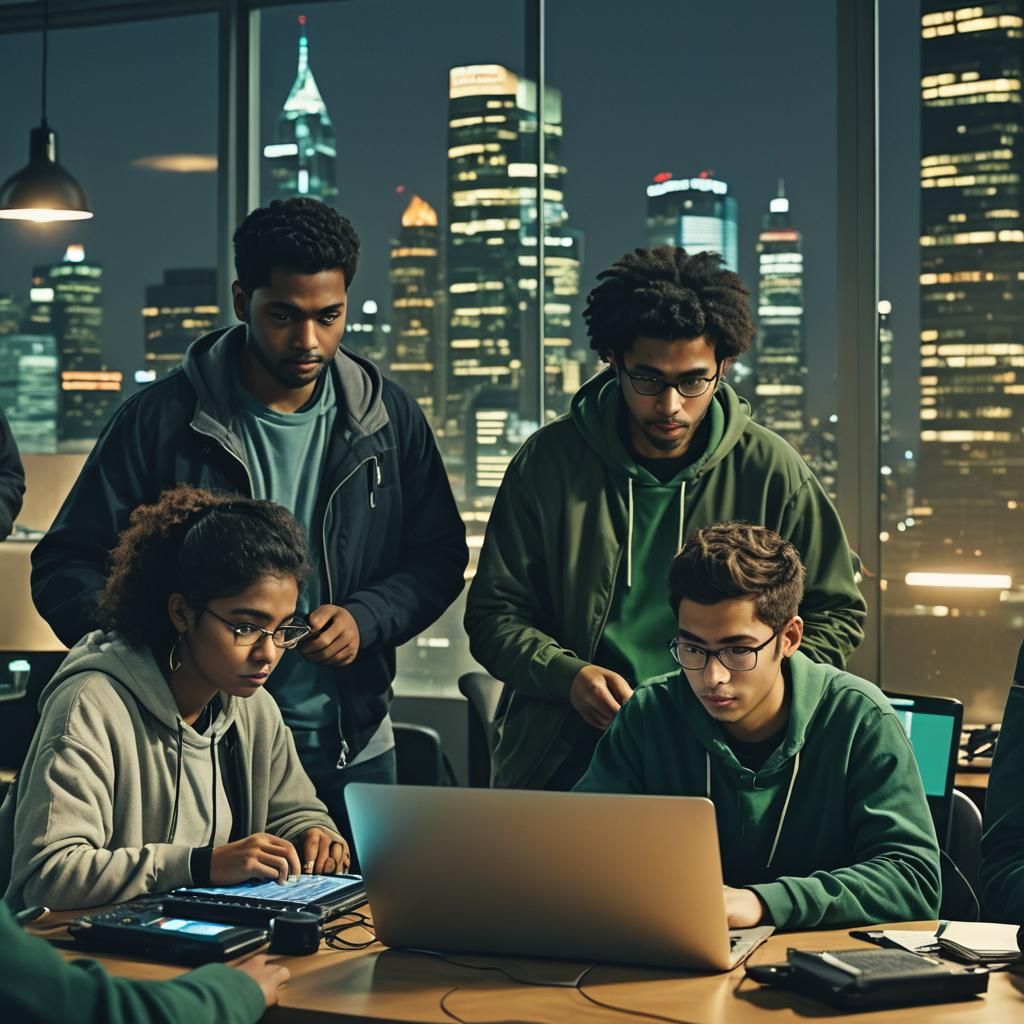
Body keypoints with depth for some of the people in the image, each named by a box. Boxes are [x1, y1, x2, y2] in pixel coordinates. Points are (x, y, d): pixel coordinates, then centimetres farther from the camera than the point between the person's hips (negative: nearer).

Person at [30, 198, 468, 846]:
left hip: (353, 746, 3)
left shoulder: (389, 418, 1)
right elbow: (65, 567, -6)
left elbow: (440, 557, 7)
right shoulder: (162, 421, -7)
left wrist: (366, 618, -13)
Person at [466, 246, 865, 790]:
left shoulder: (771, 472, 4)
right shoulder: (547, 461, 4)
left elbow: (835, 613, 13)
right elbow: (494, 613, 9)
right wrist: (568, 676, -10)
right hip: (565, 760, 0)